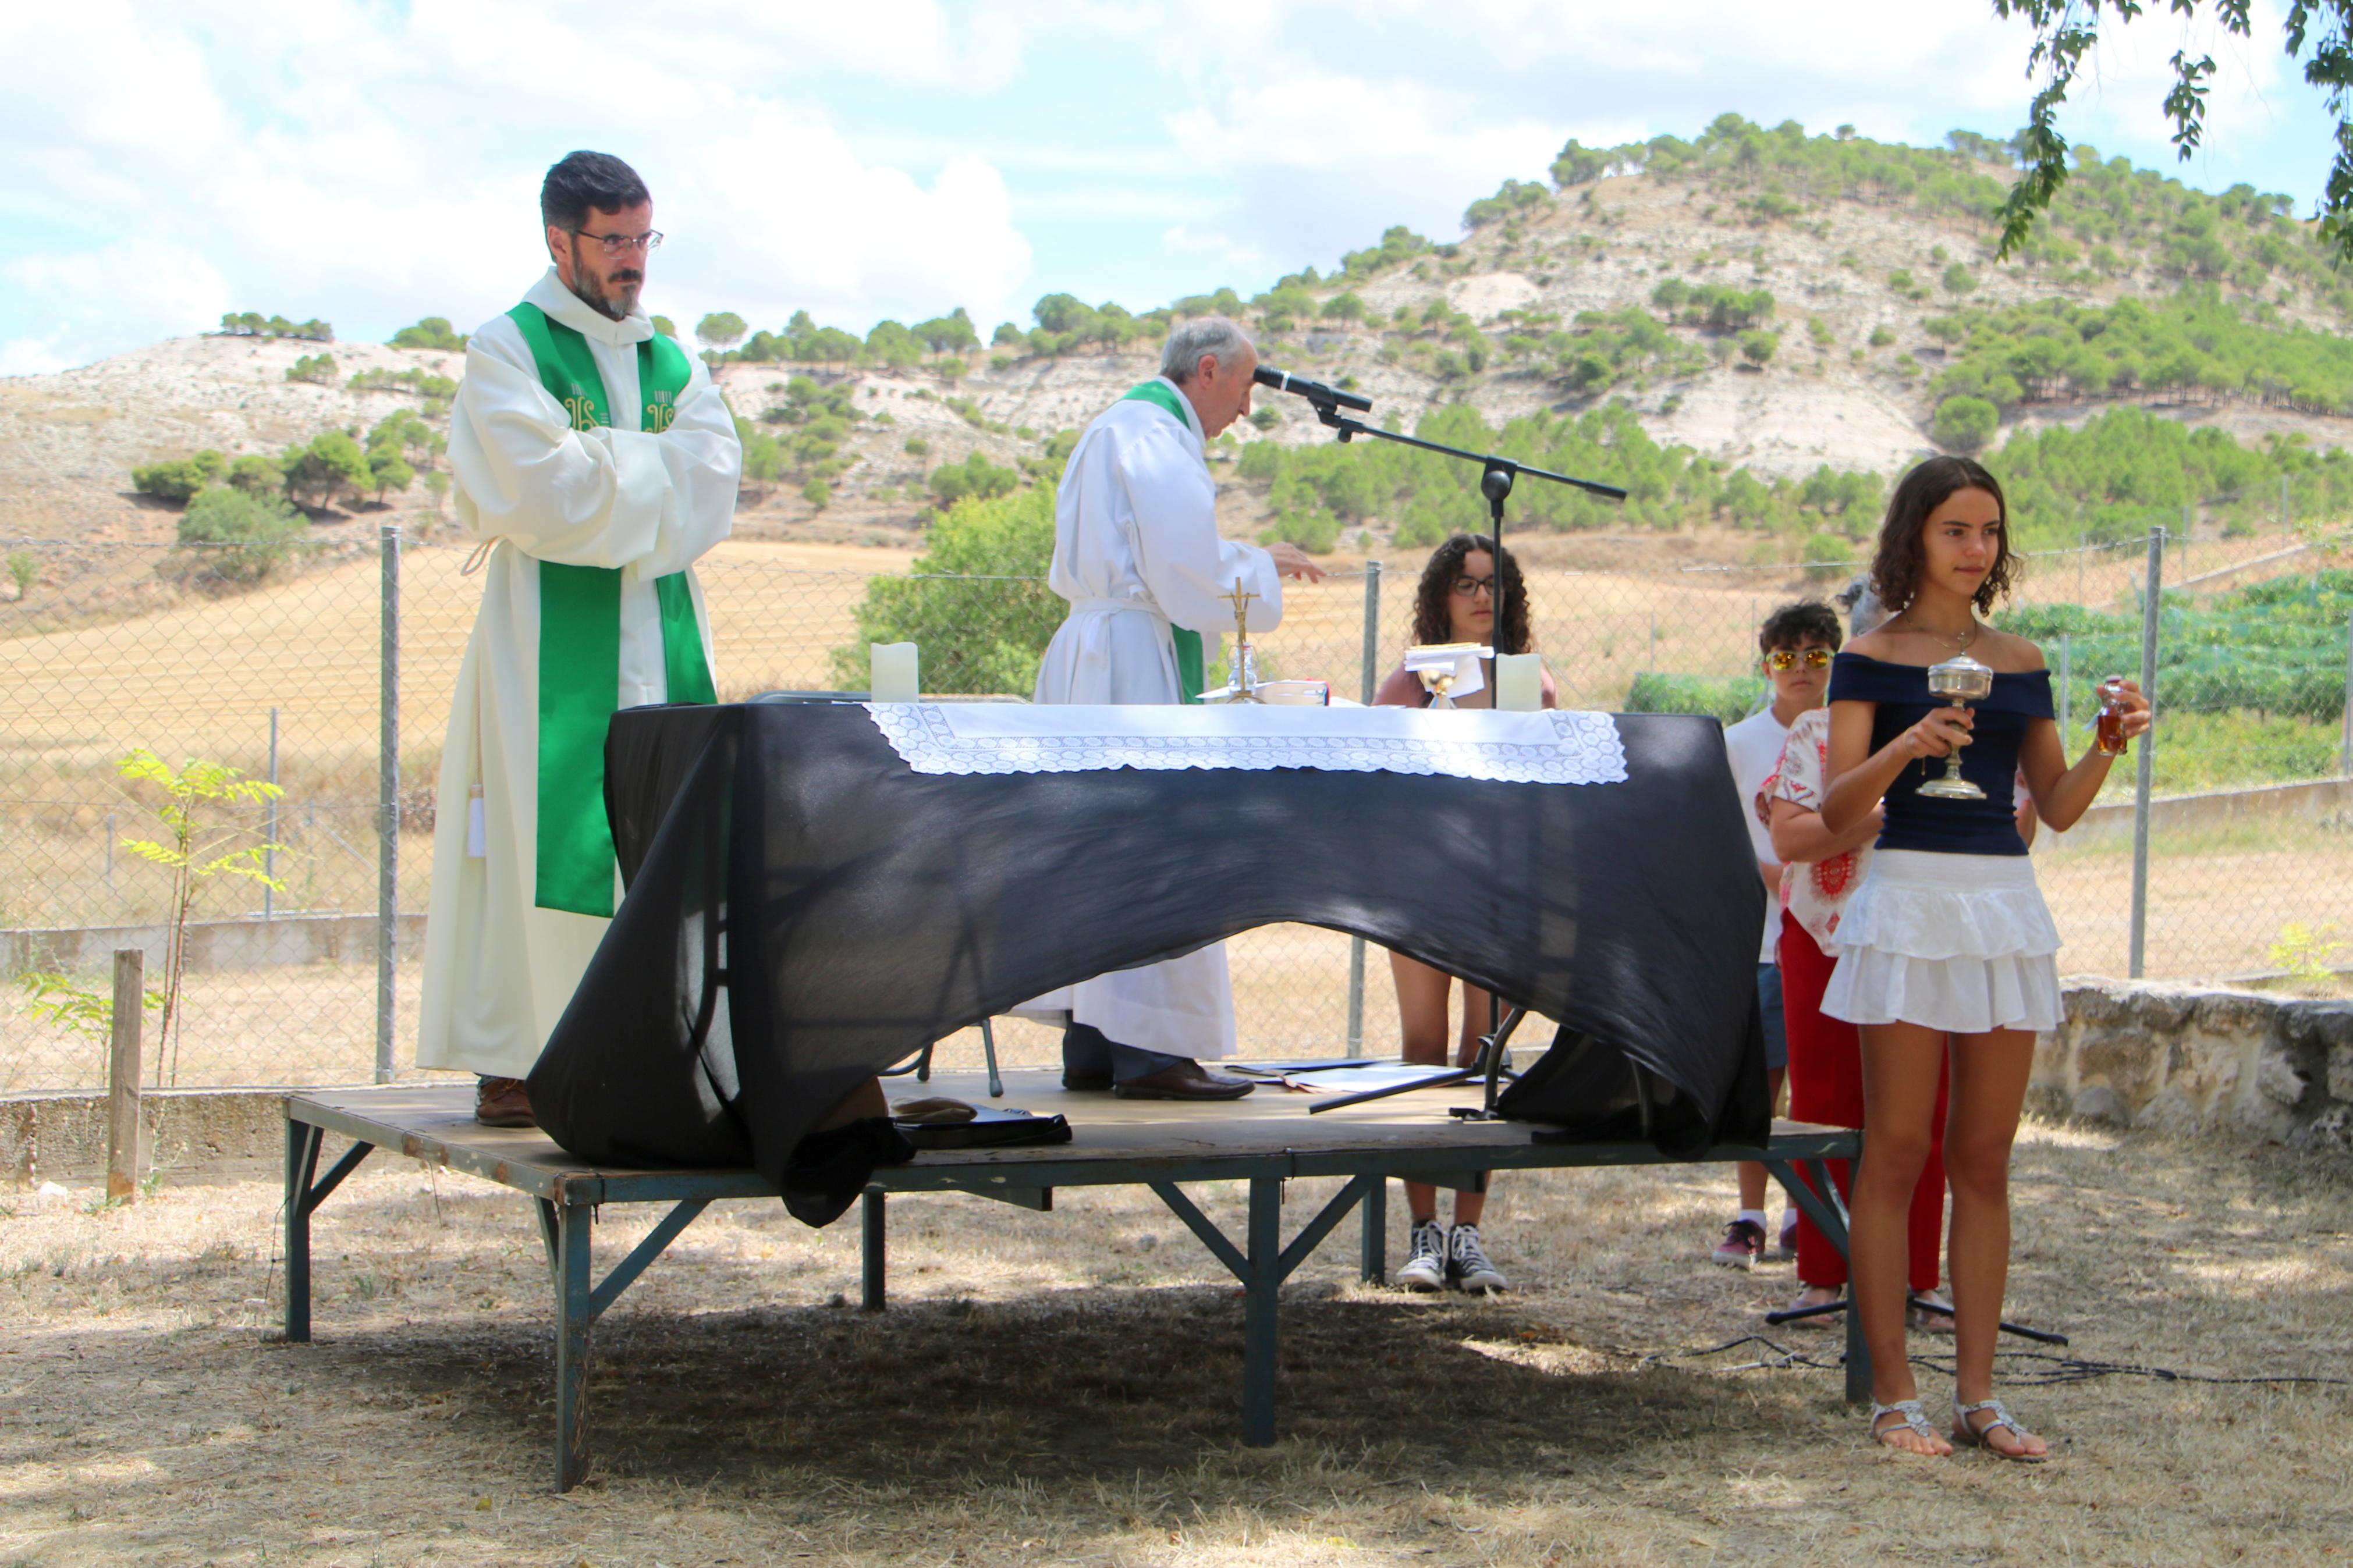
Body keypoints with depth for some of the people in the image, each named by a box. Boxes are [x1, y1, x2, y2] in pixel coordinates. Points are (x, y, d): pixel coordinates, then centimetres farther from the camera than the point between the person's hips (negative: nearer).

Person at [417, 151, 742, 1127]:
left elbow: (713, 488, 2)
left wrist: (599, 466, -8)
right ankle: (510, 1060, -5)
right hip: (550, 644, -5)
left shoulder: (675, 367, 18)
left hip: (664, 640, 5)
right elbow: (543, 490, -13)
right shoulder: (505, 351, 1)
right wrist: (655, 466, 0)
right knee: (541, 838, -8)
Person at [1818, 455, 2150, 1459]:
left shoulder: (2020, 663, 13)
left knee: (1985, 1157, 6)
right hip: (1911, 897, -4)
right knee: (1897, 1149, -3)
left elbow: (2058, 808, 14)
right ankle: (1893, 1394, 4)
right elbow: (1836, 812, -8)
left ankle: (1977, 1394, 11)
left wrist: (2110, 745, -2)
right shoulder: (1870, 660, 0)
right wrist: (1903, 748, -24)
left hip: (2007, 903, 5)